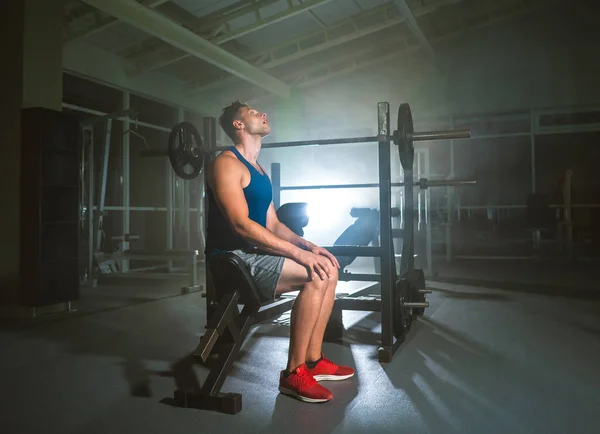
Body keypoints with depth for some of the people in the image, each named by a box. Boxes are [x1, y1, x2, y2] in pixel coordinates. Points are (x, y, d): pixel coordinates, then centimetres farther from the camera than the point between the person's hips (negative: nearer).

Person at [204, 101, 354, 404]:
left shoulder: (258, 170, 19)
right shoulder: (227, 164, -11)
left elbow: (272, 224, 18)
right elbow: (241, 225, -23)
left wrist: (309, 245, 1)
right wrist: (299, 253, -25)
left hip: (254, 253, 10)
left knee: (328, 270, 4)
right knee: (315, 275, -24)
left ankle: (313, 360, 8)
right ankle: (294, 373, -14)